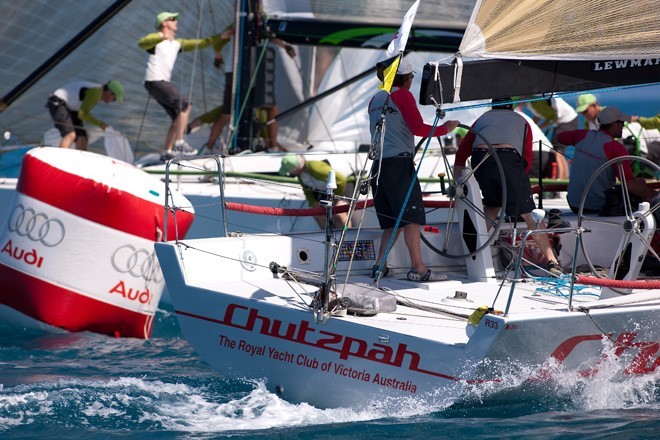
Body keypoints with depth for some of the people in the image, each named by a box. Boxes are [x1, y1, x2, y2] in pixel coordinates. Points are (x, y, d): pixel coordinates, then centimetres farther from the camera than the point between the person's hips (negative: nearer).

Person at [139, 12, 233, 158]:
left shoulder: (176, 44, 20)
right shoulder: (157, 39, -4)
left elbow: (198, 43, 22)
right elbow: (142, 43, -25)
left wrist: (220, 37, 18)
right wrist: (161, 36, -40)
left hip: (164, 83, 9)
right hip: (155, 81, -9)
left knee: (178, 117, 6)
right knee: (185, 106, -16)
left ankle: (168, 151, 8)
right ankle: (179, 143, -17)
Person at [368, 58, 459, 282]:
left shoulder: (375, 100, 19)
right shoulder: (402, 95, -3)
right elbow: (418, 128, -13)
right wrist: (444, 129, -2)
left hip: (378, 163, 8)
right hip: (399, 161, -8)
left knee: (392, 221, 12)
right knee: (411, 216, -8)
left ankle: (379, 265, 3)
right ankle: (418, 268, -13)